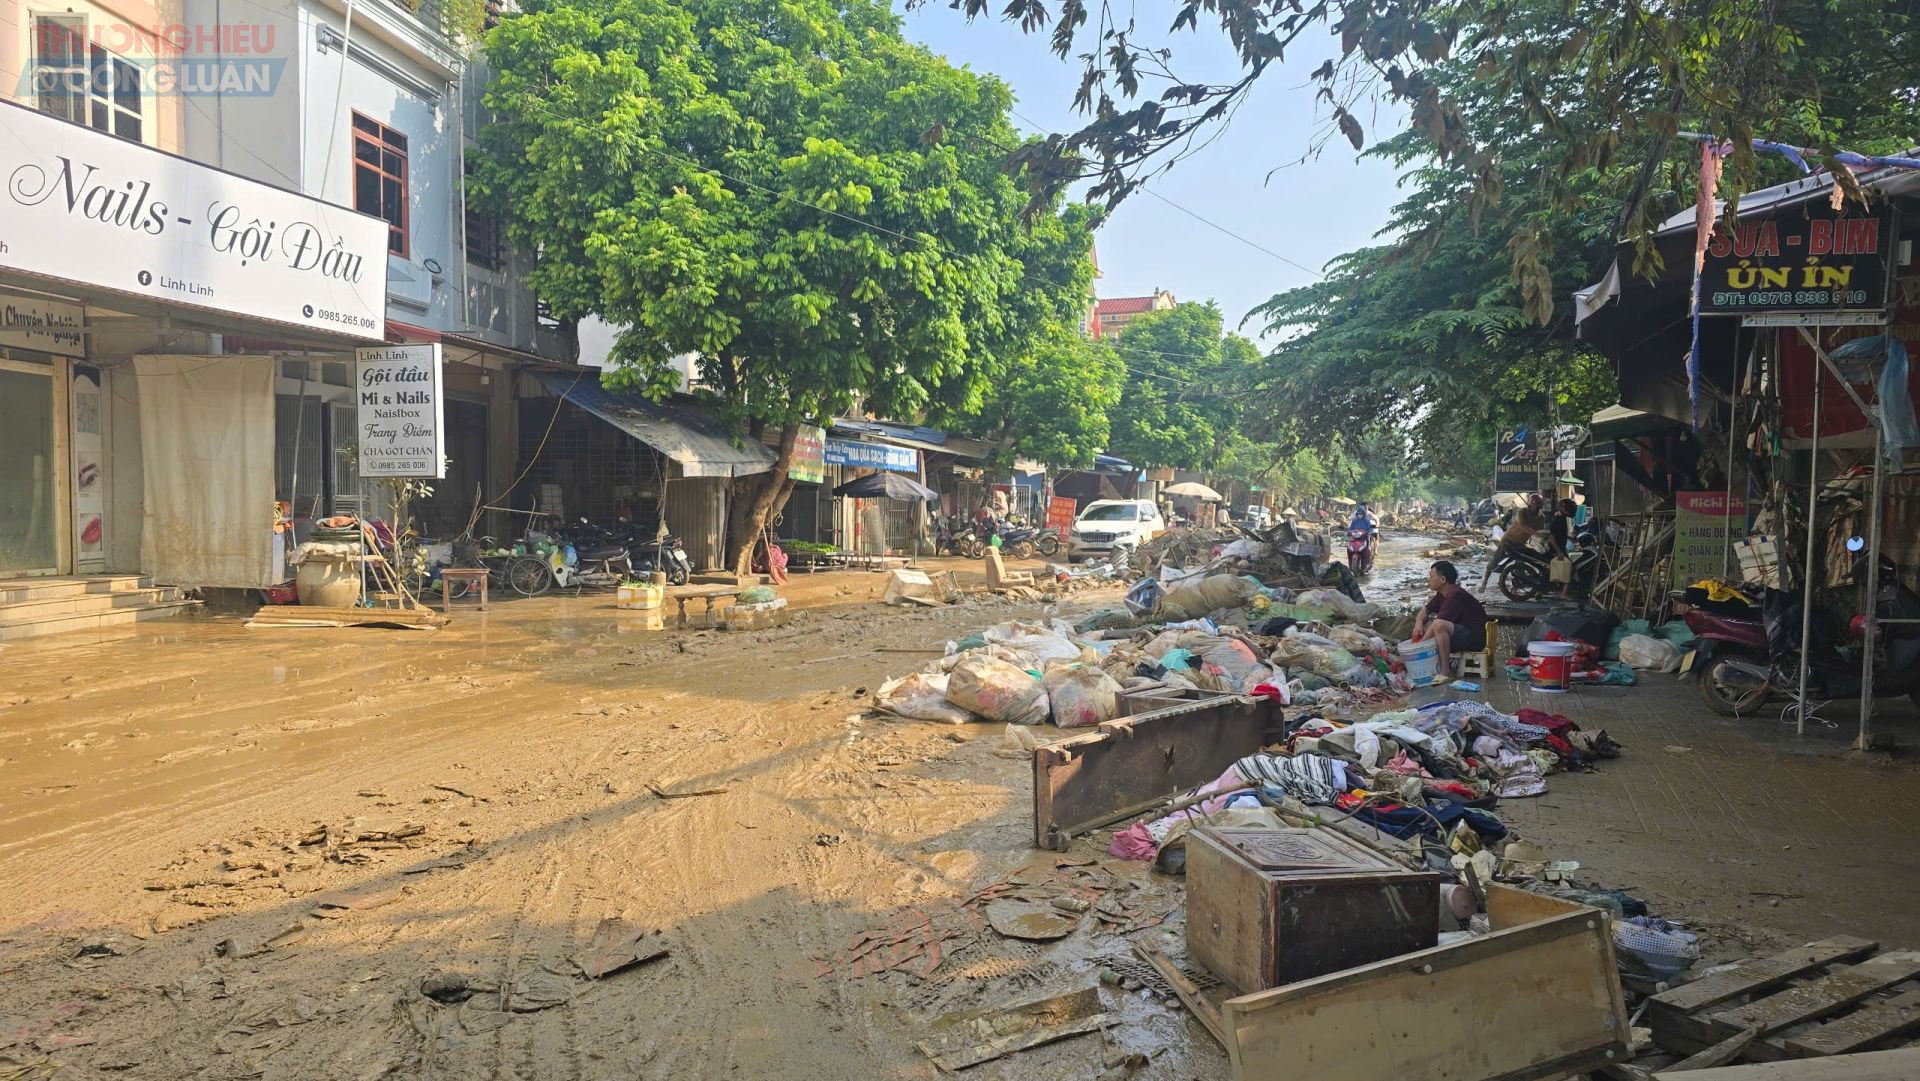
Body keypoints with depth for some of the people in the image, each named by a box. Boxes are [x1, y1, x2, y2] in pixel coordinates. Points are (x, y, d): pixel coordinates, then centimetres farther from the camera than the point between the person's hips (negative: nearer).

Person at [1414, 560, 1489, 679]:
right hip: (1461, 633, 10)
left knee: (1439, 625, -33)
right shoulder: (1442, 594, 8)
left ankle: (1445, 672, -25)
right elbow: (1425, 610, 18)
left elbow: (1439, 623, -26)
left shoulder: (1455, 595, -22)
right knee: (1426, 624, 6)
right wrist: (1418, 623, -6)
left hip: (1474, 637, -10)